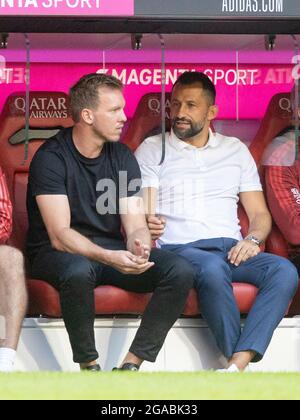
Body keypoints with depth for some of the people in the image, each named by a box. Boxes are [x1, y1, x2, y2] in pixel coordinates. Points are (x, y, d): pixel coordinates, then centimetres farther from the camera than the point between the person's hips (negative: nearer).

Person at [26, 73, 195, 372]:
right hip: (58, 254, -5)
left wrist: (139, 247, -30)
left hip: (113, 250, 6)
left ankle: (131, 365, -18)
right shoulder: (51, 158, -14)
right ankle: (89, 367, -22)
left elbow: (136, 225, -3)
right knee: (78, 271, -42)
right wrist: (109, 258, -40)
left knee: (181, 272, -18)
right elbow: (60, 235, -23)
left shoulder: (122, 157, 3)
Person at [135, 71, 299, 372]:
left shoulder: (236, 150, 22)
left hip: (231, 248, 3)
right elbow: (141, 214, 2)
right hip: (179, 248, -3)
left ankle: (237, 366, -42)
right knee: (213, 268, -40)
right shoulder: (152, 150, 13)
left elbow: (259, 213, 19)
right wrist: (147, 227, -23)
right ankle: (243, 364, -33)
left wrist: (252, 239, -5)